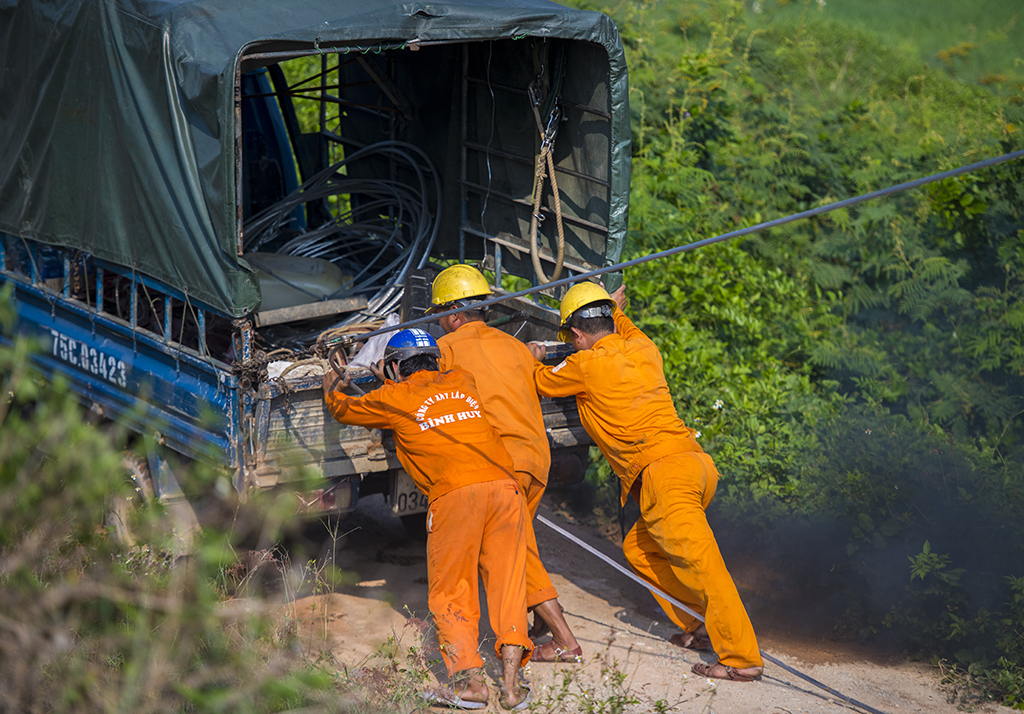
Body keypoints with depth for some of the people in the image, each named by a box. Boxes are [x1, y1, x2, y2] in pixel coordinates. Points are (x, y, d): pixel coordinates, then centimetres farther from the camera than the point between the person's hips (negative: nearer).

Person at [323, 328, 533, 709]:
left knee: (450, 594, 5)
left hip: (455, 492, -4)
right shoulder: (460, 382, 26)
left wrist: (332, 387, 54)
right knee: (507, 584, 5)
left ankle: (470, 680, -9)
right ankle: (511, 683, -6)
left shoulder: (395, 398, 14)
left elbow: (344, 409, 33)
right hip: (504, 485, 4)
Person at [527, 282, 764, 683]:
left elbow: (542, 382, 20)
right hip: (696, 463, 9)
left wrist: (535, 358, 41)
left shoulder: (586, 365, -1)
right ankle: (698, 626, 18)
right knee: (639, 549, 21)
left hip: (663, 472, -8)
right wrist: (616, 313, 62)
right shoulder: (643, 349, 18)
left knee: (701, 567, -12)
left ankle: (742, 659, -16)